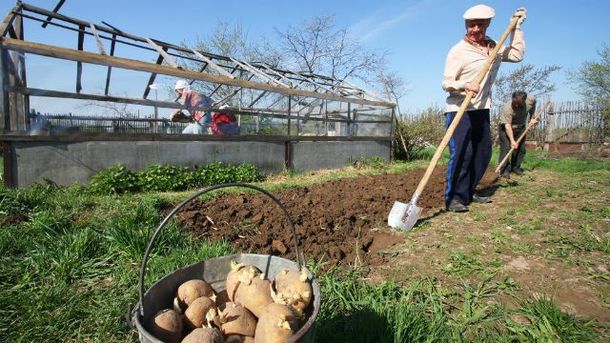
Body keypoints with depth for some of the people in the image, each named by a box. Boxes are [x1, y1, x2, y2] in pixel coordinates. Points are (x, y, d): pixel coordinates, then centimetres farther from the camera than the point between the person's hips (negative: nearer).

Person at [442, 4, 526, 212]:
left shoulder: (493, 47, 12)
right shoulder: (458, 51, -8)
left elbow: (517, 55, 15)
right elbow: (446, 83, -11)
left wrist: (516, 26, 15)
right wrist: (465, 85, -30)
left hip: (482, 109, 8)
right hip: (459, 109, -7)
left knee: (483, 152, 10)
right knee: (461, 153, -15)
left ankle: (468, 193, 21)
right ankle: (454, 197, -7)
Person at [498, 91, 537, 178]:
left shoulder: (531, 100, -17)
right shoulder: (507, 108, -33)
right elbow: (507, 126, -32)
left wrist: (532, 117, 8)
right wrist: (512, 140, -36)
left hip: (520, 127, 5)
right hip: (506, 128, -5)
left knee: (521, 148, 6)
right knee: (506, 147, -14)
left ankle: (516, 167, 20)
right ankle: (504, 170, -11)